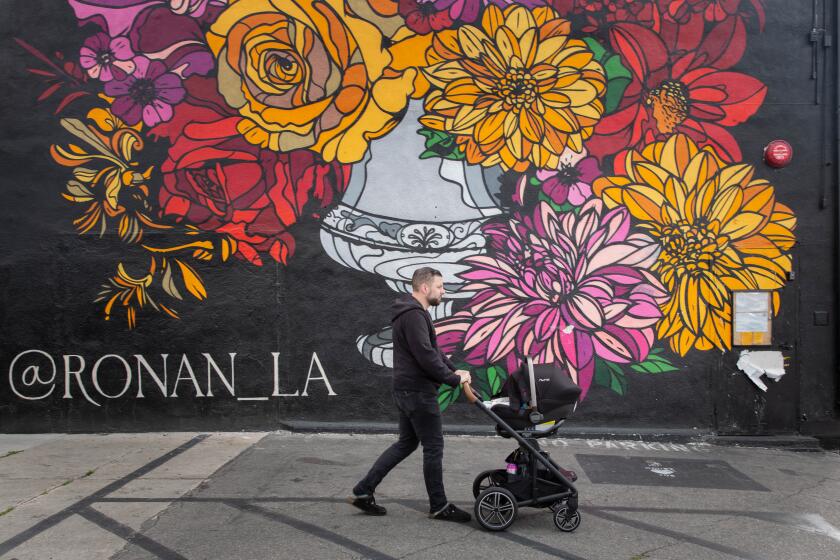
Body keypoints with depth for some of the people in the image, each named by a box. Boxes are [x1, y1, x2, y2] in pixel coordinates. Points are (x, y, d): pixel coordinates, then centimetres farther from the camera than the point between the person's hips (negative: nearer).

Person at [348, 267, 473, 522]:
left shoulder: (412, 312, 16)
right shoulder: (414, 314, -18)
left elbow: (433, 349, 20)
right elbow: (426, 356, -25)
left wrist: (453, 369, 8)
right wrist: (454, 379, -15)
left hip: (407, 389, 11)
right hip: (418, 391, -11)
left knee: (406, 443, 17)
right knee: (433, 447, 1)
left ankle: (363, 491, 18)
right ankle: (439, 506, 15)